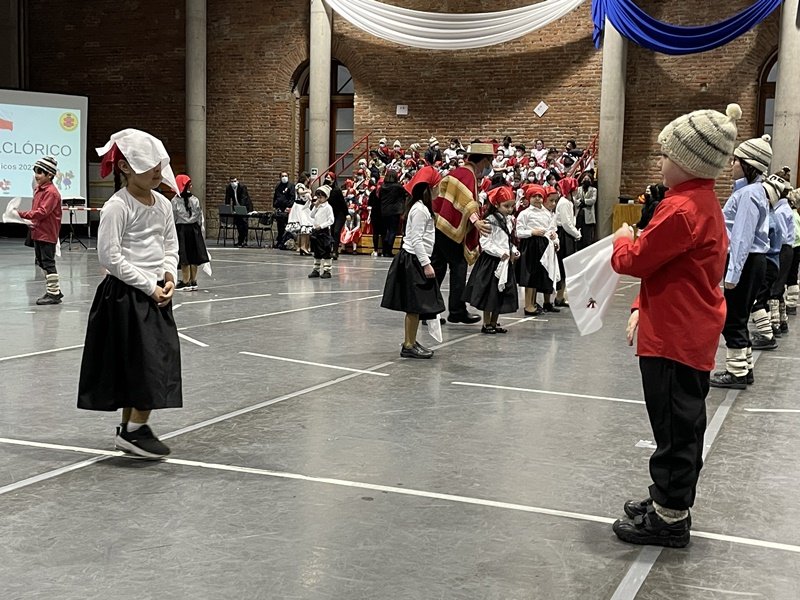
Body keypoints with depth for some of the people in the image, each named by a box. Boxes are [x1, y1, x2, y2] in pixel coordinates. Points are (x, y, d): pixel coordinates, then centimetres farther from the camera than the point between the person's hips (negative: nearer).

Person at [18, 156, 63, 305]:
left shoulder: (51, 192, -16)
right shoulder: (38, 190, 12)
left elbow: (42, 212, -24)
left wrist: (22, 214, -26)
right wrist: (32, 222, 7)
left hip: (47, 235, -10)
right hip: (38, 233, 10)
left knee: (48, 263, -5)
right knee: (41, 262, 14)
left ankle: (53, 294, 2)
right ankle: (55, 290, 22)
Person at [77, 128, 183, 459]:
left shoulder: (162, 204, 9)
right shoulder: (117, 206, -14)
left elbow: (170, 247, 16)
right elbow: (110, 256, -17)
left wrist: (169, 278, -3)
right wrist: (149, 286, -16)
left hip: (156, 293, 8)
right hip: (126, 294, -7)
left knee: (160, 361, 9)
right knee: (148, 363, -7)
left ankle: (129, 429, 21)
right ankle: (135, 430, 6)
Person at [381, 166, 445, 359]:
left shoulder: (423, 208, 17)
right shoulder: (420, 209, -15)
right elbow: (416, 240, -20)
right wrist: (426, 264, -22)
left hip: (417, 260, 10)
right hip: (413, 260, -10)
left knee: (417, 305, 12)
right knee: (415, 305, -6)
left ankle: (411, 342, 19)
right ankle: (408, 346, -2)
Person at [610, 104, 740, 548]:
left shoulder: (681, 208, -21)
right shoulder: (706, 203, 13)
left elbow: (637, 260, -16)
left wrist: (622, 240, 6)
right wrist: (642, 307, 11)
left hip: (674, 339, -10)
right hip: (693, 335, 10)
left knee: (674, 427, -1)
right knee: (683, 423, 18)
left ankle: (670, 517, 9)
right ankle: (670, 501, 32)